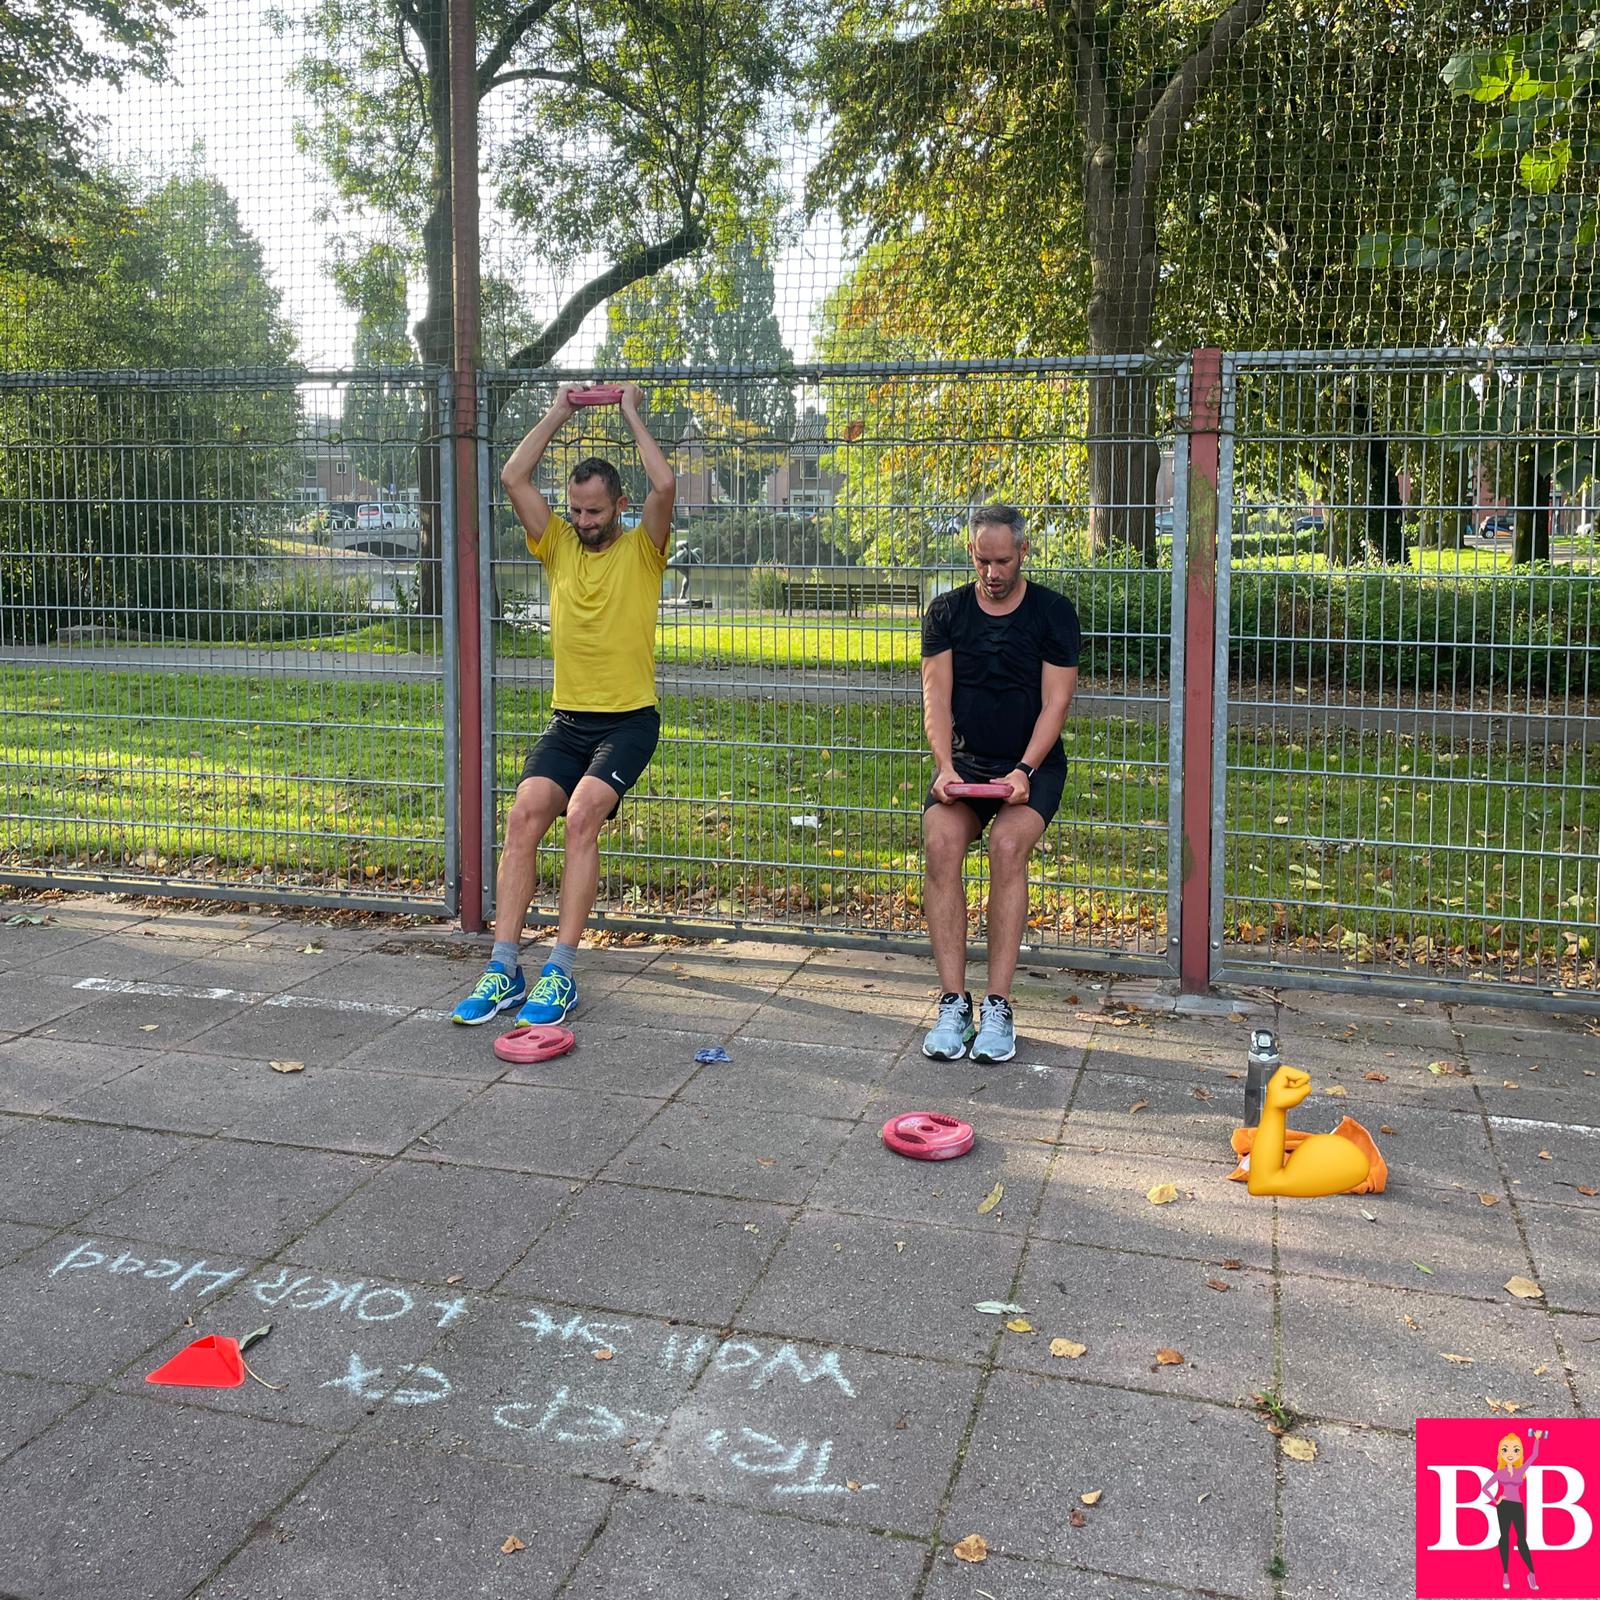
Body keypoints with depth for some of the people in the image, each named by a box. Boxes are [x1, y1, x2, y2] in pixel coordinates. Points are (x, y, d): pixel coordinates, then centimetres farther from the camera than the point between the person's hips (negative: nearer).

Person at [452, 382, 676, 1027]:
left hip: (629, 719, -4)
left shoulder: (642, 550, 1)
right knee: (525, 812, -18)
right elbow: (513, 477, 2)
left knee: (582, 814, -26)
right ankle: (504, 968, -16)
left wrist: (631, 412, -3)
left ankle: (560, 973, -23)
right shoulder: (557, 546, 11)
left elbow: (665, 485, -16)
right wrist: (559, 413, 8)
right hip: (567, 718, 4)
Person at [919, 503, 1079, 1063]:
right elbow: (936, 697, 0)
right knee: (940, 842, -27)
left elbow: (1054, 704, -5)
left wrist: (1024, 771, -19)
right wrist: (945, 765, -16)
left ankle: (998, 1007, -25)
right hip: (965, 760, 2)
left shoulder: (1053, 611, 1)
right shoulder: (947, 611, 7)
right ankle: (953, 1005, -23)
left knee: (1008, 844, -31)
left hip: (1032, 765, -2)